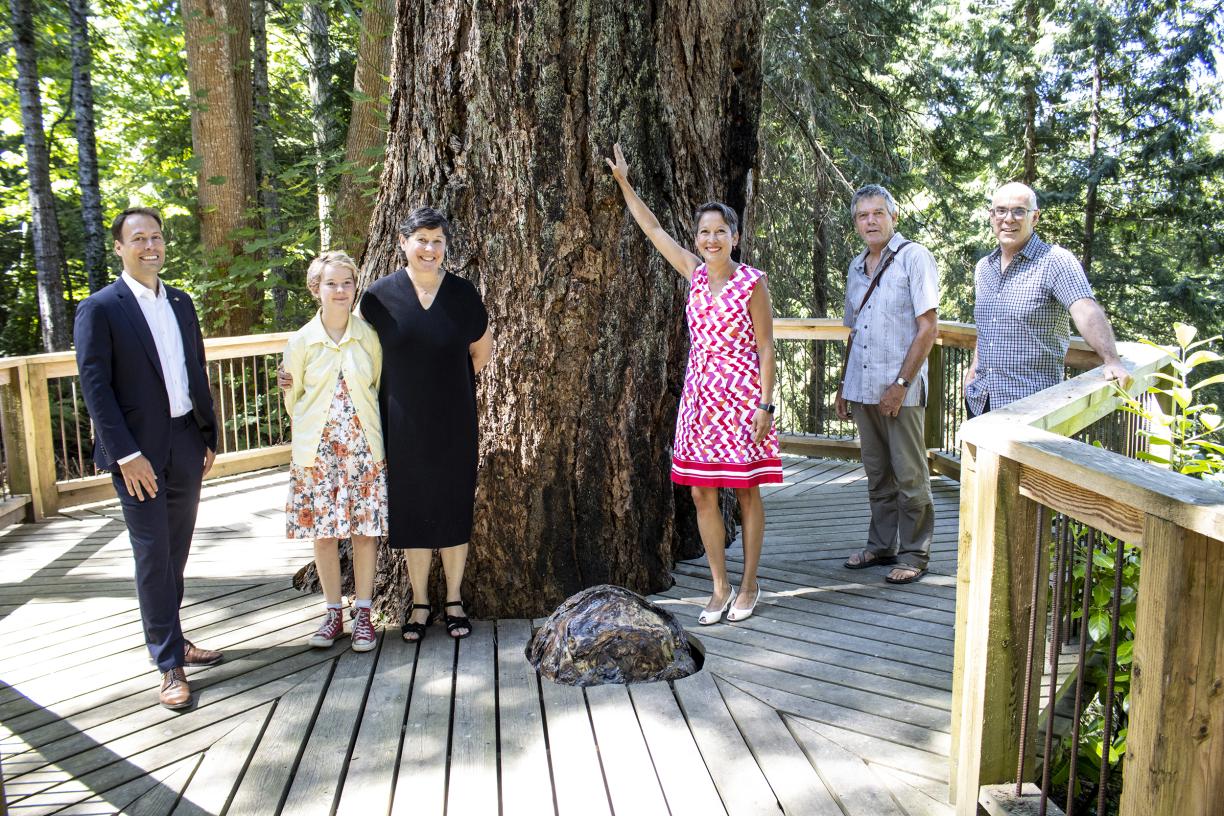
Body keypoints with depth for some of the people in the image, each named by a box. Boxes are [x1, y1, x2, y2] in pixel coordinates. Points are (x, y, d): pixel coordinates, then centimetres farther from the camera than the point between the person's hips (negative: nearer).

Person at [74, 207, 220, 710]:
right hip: (138, 453, -5)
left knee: (176, 554, 15)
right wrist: (127, 454, -17)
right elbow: (96, 387, -11)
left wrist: (209, 437, 10)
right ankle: (169, 665, 7)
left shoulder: (181, 303, 11)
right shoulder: (99, 309, -7)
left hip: (187, 446, 6)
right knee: (153, 558, -1)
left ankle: (172, 638, 30)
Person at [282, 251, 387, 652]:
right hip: (318, 450, 0)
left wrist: (365, 429, 8)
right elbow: (292, 397, 9)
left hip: (365, 449, 0)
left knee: (366, 529, 1)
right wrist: (310, 432, 13)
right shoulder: (301, 341, -1)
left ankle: (363, 614, 14)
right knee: (323, 532, 5)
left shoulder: (369, 336, -1)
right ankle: (333, 614, 19)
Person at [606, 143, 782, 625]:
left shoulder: (752, 282, -6)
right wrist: (624, 183, 16)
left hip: (742, 395, -5)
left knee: (747, 492, 5)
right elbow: (654, 230, 15)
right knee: (702, 494, 5)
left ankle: (749, 586, 17)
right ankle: (720, 589, 15)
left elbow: (765, 347, -7)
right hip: (700, 395, 5)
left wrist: (765, 404, -12)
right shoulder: (695, 274, 7)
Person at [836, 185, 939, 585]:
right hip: (863, 387, 6)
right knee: (877, 474, 14)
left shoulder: (913, 257, -6)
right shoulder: (856, 266, 14)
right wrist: (844, 383, 17)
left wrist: (901, 383, -16)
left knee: (909, 475, 1)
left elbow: (928, 327, -11)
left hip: (900, 388, -6)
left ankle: (914, 552, 11)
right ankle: (881, 545, 24)